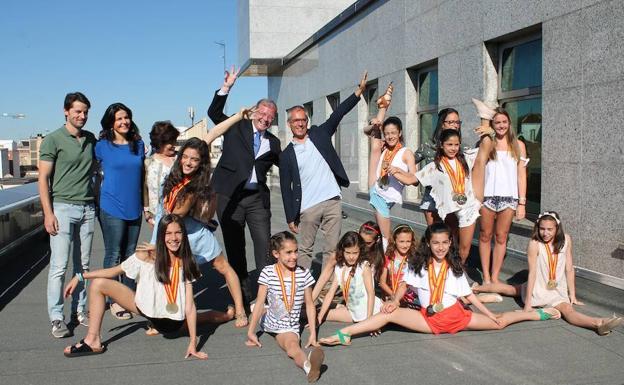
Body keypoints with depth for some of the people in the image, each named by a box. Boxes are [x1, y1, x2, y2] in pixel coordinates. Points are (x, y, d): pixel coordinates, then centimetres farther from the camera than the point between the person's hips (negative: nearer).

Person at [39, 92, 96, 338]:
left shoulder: (91, 139, 12)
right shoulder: (53, 140, -3)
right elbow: (43, 179, -5)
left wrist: (97, 201, 12)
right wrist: (48, 213, -12)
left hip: (87, 208, 5)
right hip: (63, 207, -5)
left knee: (83, 264, 8)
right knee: (59, 265, -5)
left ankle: (79, 311, 18)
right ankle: (56, 319, 0)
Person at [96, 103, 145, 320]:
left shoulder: (138, 144, 9)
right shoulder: (102, 146, -3)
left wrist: (146, 205, 14)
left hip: (134, 208, 4)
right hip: (111, 208, -4)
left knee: (130, 254, 12)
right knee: (113, 255, 1)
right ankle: (114, 301, 10)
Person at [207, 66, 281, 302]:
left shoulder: (273, 143, 12)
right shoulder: (237, 128, 5)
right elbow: (214, 113, -1)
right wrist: (226, 87, -9)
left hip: (258, 197, 2)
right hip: (230, 195, -1)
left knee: (264, 245, -3)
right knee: (234, 246, 6)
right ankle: (243, 295, 17)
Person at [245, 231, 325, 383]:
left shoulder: (303, 273, -8)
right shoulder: (268, 272, -10)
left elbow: (310, 305, -2)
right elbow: (260, 303, -10)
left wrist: (313, 334, -7)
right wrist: (251, 331, -12)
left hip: (289, 327, -3)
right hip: (268, 320, 3)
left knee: (293, 345, -27)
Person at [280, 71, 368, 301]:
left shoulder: (320, 134, 8)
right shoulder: (287, 154, 4)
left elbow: (338, 114, 0)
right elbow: (286, 188, 4)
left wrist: (358, 92, -11)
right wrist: (290, 218, 1)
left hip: (332, 201, 1)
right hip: (307, 208, -1)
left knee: (332, 250, 4)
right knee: (305, 250, 8)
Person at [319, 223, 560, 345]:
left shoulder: (455, 267, 3)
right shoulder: (418, 264, 0)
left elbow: (468, 294, 9)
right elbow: (405, 284, 5)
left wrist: (490, 314, 8)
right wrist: (395, 302, -13)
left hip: (455, 315, 1)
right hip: (428, 319, -1)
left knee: (499, 323, 0)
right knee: (390, 314, -23)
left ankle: (538, 314, 25)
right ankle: (344, 335, -32)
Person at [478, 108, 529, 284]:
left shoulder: (518, 145, 9)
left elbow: (521, 175, 7)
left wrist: (522, 203, 0)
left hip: (508, 197, 0)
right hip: (487, 196, 0)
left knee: (501, 238, 4)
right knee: (485, 236, 5)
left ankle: (495, 278, 11)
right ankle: (486, 277, 13)